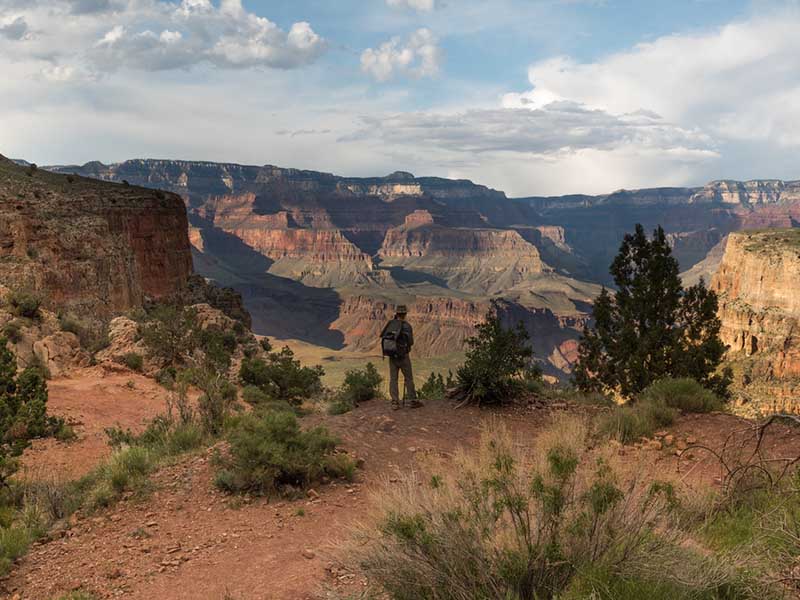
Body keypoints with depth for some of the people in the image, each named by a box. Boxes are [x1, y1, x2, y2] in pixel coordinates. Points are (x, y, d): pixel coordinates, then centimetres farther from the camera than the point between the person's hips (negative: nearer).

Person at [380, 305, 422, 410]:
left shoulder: (390, 324, 1)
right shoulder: (407, 326, -13)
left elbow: (383, 337, 12)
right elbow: (410, 342, -10)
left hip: (392, 356, 4)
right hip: (403, 356, -4)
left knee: (393, 379, 5)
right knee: (408, 378, 6)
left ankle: (395, 402, 2)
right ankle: (413, 400, 11)